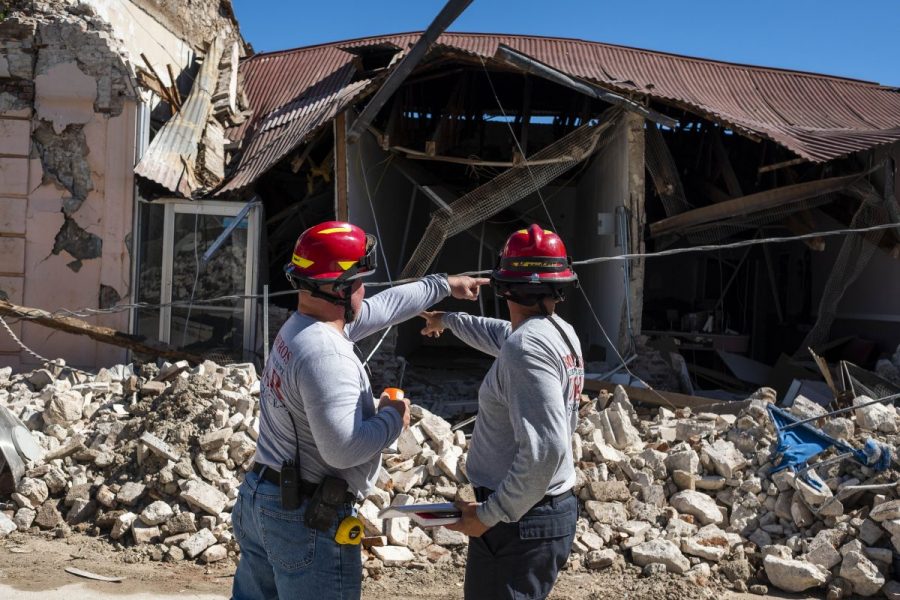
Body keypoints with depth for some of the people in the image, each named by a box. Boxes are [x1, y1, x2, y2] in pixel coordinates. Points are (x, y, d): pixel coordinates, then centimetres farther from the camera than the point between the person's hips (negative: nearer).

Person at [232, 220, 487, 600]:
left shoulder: (298, 328, 5)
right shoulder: (325, 354, -26)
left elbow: (382, 308, 17)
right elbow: (343, 450, -29)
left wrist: (443, 285, 26)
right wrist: (393, 417, -12)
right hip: (306, 518, -10)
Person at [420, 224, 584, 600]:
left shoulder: (526, 346, -23)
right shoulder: (561, 332, 5)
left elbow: (544, 449, -30)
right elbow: (502, 336, 27)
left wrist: (490, 513, -20)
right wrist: (449, 320, 41)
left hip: (520, 521, -9)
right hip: (556, 509, 9)